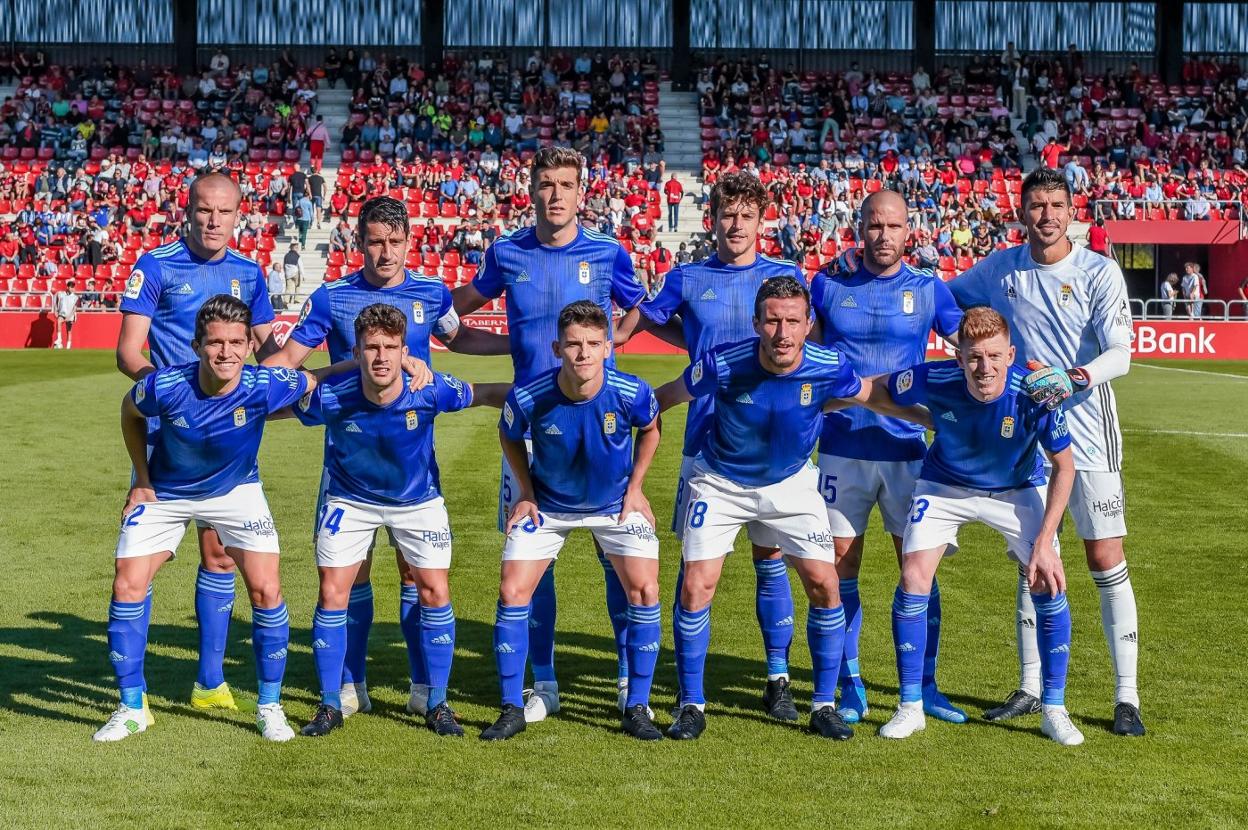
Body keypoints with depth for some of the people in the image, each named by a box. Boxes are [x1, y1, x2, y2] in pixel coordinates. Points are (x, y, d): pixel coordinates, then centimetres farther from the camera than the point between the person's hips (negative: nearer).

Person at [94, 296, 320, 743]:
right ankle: (132, 709, 10)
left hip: (236, 489, 0)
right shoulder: (164, 386, -29)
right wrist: (142, 480, -2)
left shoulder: (265, 385, -30)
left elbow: (313, 385, -7)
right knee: (128, 587, -6)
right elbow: (130, 412, -4)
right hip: (164, 492, 0)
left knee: (266, 590, -10)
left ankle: (270, 706, 8)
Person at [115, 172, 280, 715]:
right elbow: (128, 350, -7)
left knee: (219, 552, 8)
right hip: (166, 426, -4)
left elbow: (266, 346, 17)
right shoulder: (155, 266, -4)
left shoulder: (249, 273, 9)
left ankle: (210, 681, 18)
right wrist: (161, 380, -26)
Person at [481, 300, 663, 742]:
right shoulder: (528, 397, -27)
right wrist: (526, 493, -5)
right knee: (512, 593, -8)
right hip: (547, 504, 0)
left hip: (616, 503, 0)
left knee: (644, 592, -12)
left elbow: (650, 428, -1)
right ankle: (512, 710, 6)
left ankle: (637, 709, 3)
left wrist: (635, 487, -3)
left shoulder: (632, 393, -27)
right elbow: (509, 436, -2)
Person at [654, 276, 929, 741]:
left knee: (824, 583, -7)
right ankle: (691, 706, 7)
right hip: (721, 482, -1)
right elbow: (664, 398, -10)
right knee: (696, 587, -10)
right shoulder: (723, 364, -28)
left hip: (791, 483, 1)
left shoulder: (826, 368, -23)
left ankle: (824, 705, 9)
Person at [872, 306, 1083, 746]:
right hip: (944, 486, 1)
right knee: (913, 581, -13)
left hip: (1017, 489, 0)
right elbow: (876, 390, -10)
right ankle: (910, 707, 3)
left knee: (1049, 585, -12)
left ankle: (1054, 710, 7)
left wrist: (1044, 542, -21)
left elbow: (1064, 466, -17)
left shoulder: (1035, 395, -32)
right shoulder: (933, 380, -32)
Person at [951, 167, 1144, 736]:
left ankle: (1127, 697, 4)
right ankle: (1031, 689, 22)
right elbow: (943, 298, 21)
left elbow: (1120, 354, -16)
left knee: (1106, 562, -4)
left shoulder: (1099, 272, -7)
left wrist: (1073, 379, -33)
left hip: (1087, 437, -4)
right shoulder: (1001, 269, 4)